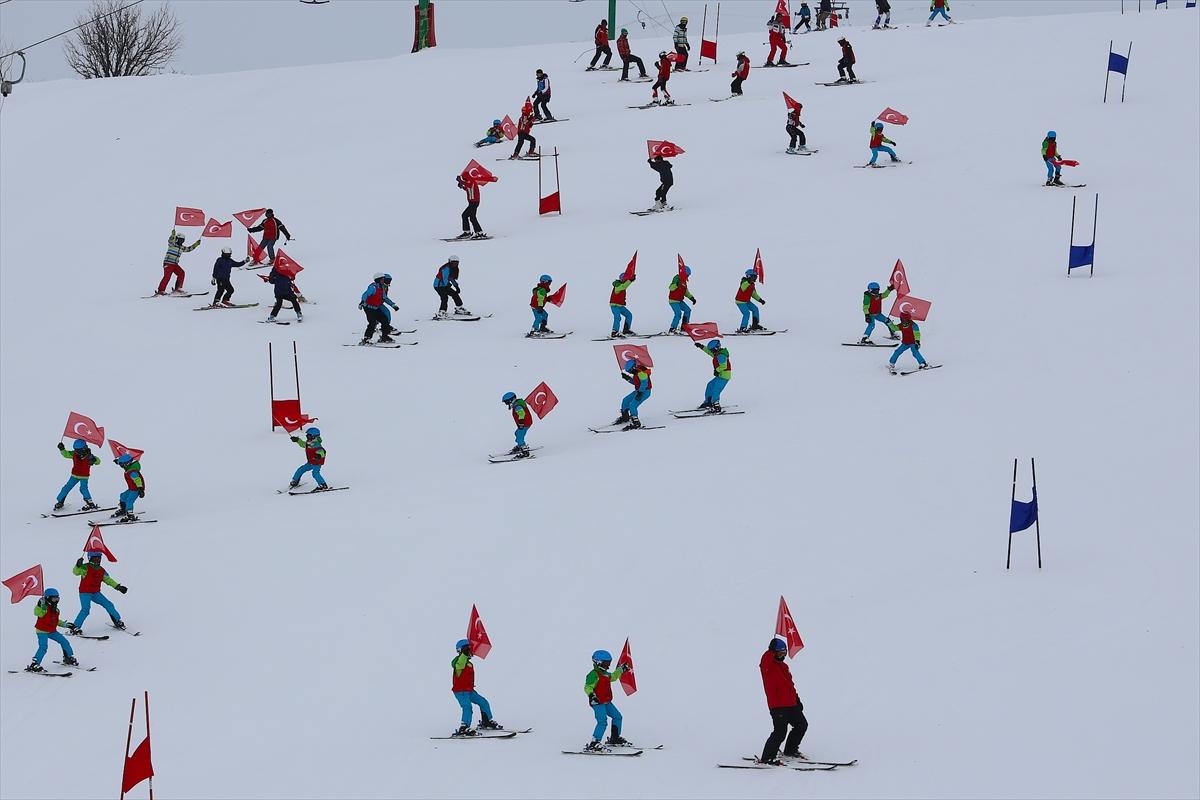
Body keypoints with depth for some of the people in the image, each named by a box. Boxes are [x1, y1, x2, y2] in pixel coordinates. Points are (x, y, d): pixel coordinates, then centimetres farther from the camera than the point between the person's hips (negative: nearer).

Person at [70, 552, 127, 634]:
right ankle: (75, 627, -20)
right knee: (85, 609, -24)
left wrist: (118, 587, 11)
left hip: (96, 593, 6)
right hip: (85, 593, -6)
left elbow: (108, 580, 17)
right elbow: (75, 572, -22)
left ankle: (118, 621, 20)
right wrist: (78, 566, -43)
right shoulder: (85, 568, -10)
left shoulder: (101, 571, 9)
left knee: (108, 605, 3)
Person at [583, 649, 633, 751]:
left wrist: (621, 669, 40)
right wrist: (591, 695, -41)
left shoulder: (605, 673, 14)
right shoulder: (594, 675, -16)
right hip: (598, 702, -10)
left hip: (606, 702, 10)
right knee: (602, 721, -21)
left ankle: (615, 738, 34)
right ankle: (593, 743, -25)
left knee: (617, 716, 19)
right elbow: (587, 687, -23)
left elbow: (613, 677, 36)